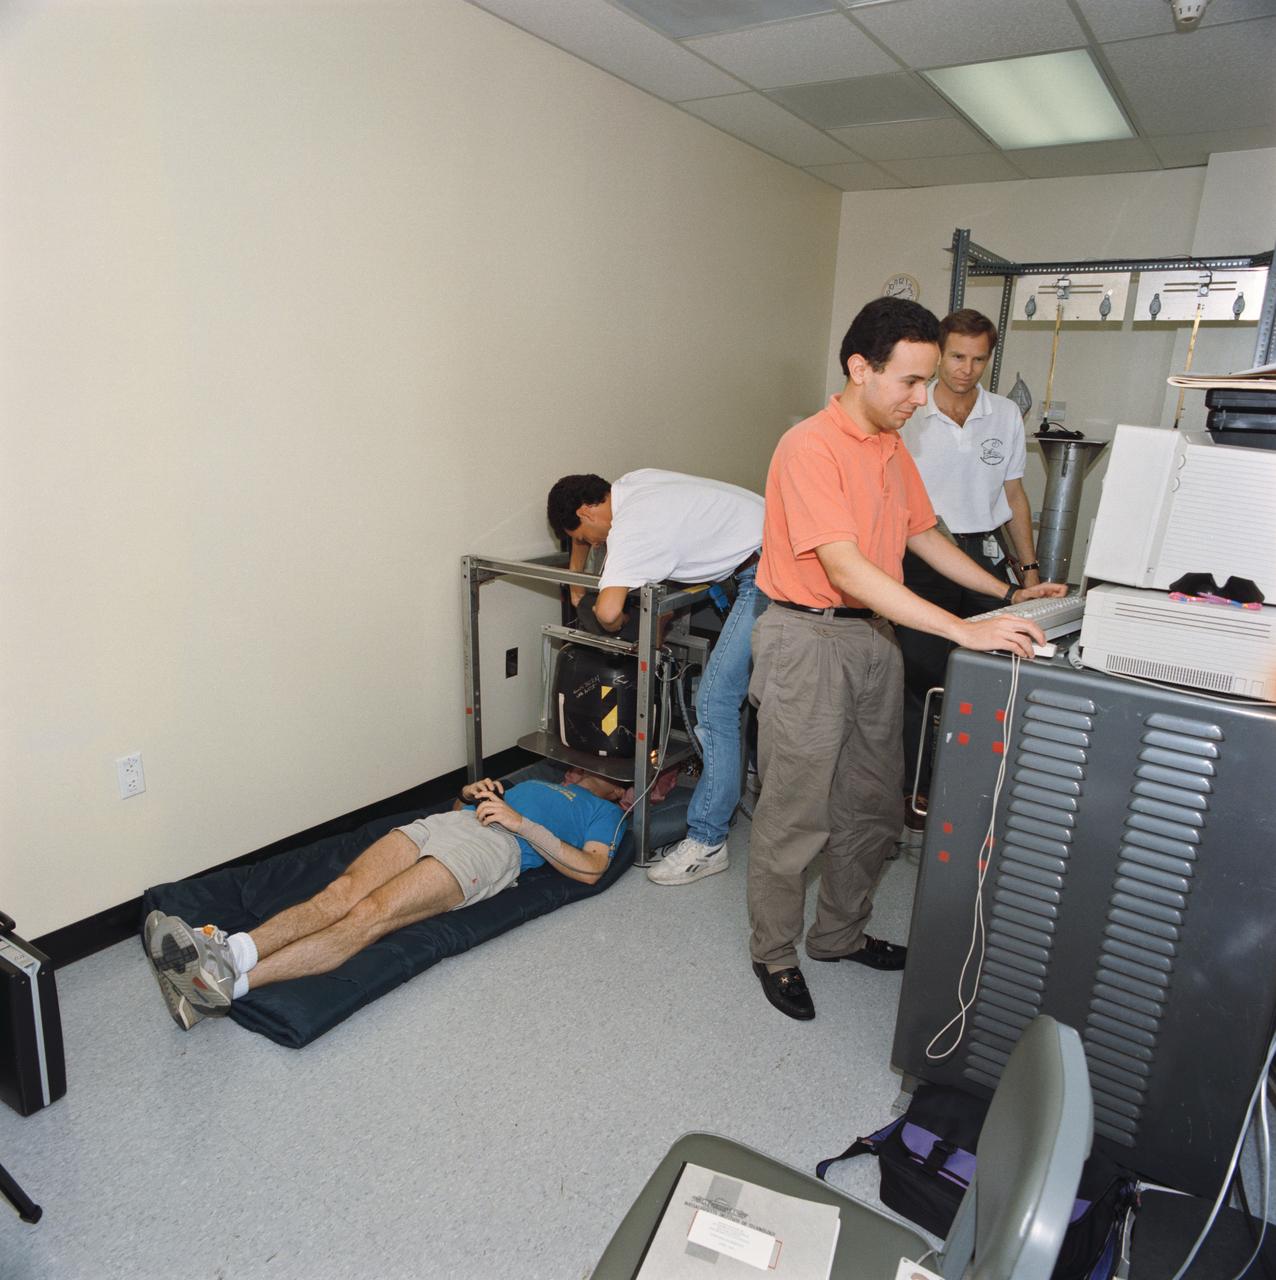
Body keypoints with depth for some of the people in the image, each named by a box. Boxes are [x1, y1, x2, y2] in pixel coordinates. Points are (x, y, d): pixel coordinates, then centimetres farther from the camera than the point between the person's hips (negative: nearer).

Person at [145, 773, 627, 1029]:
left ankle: (228, 983, -43)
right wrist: (471, 791, 13)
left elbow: (589, 869, -2)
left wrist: (521, 821, -7)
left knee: (369, 914, -28)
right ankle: (223, 952, -39)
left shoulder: (604, 812, 20)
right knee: (340, 893, -21)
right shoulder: (540, 778, 40)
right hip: (442, 823, 7)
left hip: (495, 846, -7)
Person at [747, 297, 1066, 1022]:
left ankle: (841, 935, 36)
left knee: (873, 808, 16)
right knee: (796, 815, 3)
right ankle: (775, 954, 23)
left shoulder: (894, 448, 10)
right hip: (809, 641, -8)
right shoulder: (810, 448, -18)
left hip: (876, 637, 9)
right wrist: (963, 631, -31)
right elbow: (844, 568, -27)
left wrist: (1009, 595, 14)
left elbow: (923, 535, 21)